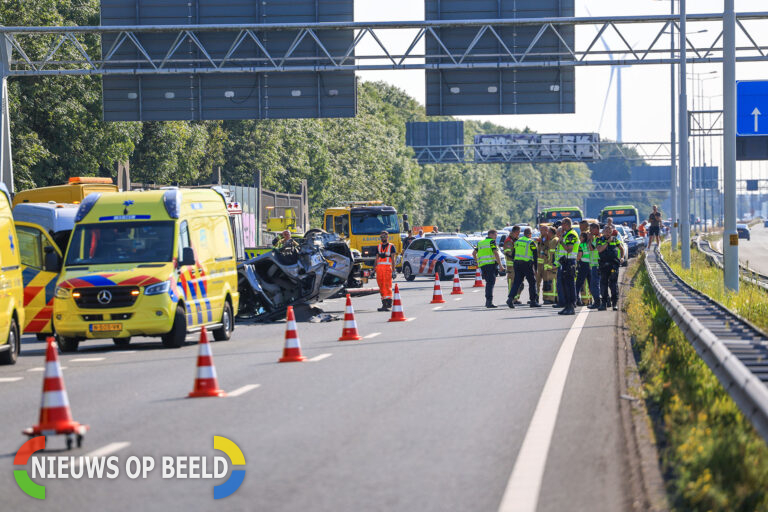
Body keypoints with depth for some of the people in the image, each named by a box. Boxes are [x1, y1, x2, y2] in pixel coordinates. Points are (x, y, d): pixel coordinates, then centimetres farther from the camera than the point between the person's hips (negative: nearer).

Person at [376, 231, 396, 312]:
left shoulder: (391, 246, 4)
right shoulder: (379, 246, 19)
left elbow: (393, 259, -1)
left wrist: (393, 270, -8)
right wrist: (375, 269, 12)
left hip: (387, 267, -5)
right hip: (379, 267, 5)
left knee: (387, 286, -11)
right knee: (381, 286, 2)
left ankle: (389, 304, -12)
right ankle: (384, 304, 6)